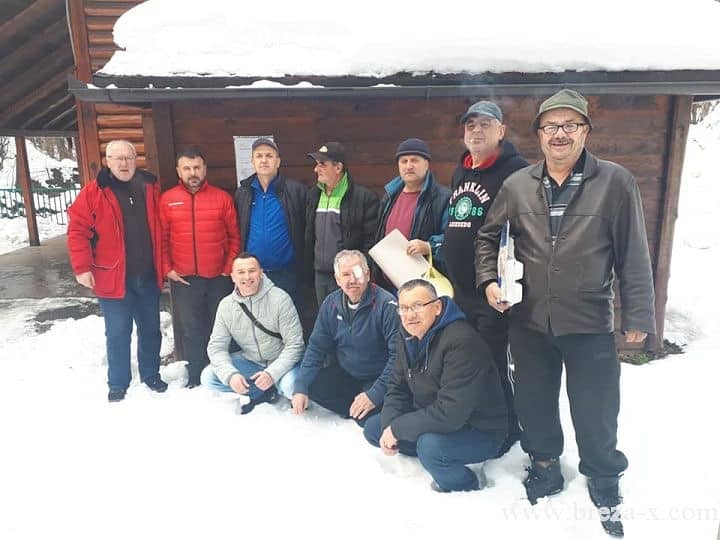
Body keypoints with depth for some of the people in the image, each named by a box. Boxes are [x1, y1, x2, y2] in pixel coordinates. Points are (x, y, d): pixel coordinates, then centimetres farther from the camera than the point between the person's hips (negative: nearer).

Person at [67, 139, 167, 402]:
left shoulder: (150, 188, 4)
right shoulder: (92, 193, -6)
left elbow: (163, 229, 10)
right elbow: (77, 231, -8)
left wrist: (165, 264, 7)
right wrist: (82, 267, -13)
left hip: (148, 276, 3)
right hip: (113, 277, -3)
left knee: (151, 329, 16)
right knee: (118, 334, 7)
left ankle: (151, 374, 34)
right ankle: (118, 383, 24)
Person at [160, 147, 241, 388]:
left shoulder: (222, 198, 1)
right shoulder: (167, 199, 2)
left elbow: (234, 237, 2)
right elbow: (161, 239, 4)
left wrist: (229, 268, -3)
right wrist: (167, 269, -3)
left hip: (218, 278, 0)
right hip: (183, 279, 0)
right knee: (191, 329, 9)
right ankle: (195, 377, 23)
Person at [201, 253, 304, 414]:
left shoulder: (280, 299, -19)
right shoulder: (226, 305, -6)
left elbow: (294, 344, -18)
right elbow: (216, 346, -6)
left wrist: (272, 373, -30)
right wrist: (230, 374, -25)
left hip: (281, 361, -4)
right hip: (250, 361, 5)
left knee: (292, 386, -34)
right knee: (208, 377, -13)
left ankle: (258, 393, -1)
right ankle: (267, 392, -9)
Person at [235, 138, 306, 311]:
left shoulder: (296, 190, -5)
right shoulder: (243, 192, 5)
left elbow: (306, 229, -4)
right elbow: (237, 232, 11)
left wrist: (303, 267, -6)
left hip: (286, 273, -3)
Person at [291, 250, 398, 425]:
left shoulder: (386, 304, -21)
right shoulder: (331, 303, -3)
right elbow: (316, 347, 1)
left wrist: (375, 395, -30)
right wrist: (300, 388, -10)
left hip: (377, 379, -5)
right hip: (345, 374, 5)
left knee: (367, 417, -27)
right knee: (311, 386, -14)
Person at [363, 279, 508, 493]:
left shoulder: (461, 341, -29)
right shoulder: (408, 336, -1)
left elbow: (450, 412, -32)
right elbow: (397, 388, 6)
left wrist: (397, 428, -23)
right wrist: (389, 427, -12)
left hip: (481, 432, -8)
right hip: (432, 419, 8)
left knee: (431, 446, -35)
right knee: (373, 428, 4)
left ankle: (468, 485, -4)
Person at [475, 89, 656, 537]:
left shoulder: (615, 182, -6)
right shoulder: (517, 186, 0)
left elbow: (634, 255, -4)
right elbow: (488, 237, 11)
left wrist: (638, 315, -4)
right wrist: (489, 280, -3)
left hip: (591, 325, -2)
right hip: (529, 322, 3)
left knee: (595, 411, 10)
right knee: (534, 402, 18)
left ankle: (605, 482, 37)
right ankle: (545, 465, 43)